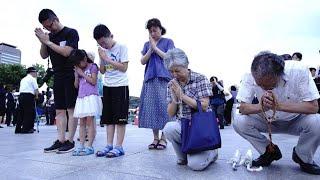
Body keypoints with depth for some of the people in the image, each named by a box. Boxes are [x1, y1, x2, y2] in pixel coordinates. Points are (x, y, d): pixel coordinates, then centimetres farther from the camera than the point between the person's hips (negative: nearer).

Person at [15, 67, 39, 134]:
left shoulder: (23, 79, 22)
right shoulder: (32, 79, 0)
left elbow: (20, 89, 20)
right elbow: (36, 89, -7)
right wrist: (36, 96, 7)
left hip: (21, 95, 7)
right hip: (29, 96, -7)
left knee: (21, 112, 10)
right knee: (29, 113, -3)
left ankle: (18, 129, 12)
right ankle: (26, 129, -4)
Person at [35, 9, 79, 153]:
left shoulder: (71, 33, -4)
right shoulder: (50, 36, 14)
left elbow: (66, 52, -17)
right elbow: (44, 56, 15)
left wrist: (48, 42, -11)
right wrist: (43, 42, 0)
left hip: (71, 77, -6)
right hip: (58, 77, 7)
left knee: (71, 109, -4)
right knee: (59, 111, 5)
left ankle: (70, 141, 0)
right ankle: (60, 141, 10)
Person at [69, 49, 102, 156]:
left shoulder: (93, 66, 2)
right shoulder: (78, 70, 18)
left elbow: (93, 81, -9)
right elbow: (76, 85, 15)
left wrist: (82, 73, -5)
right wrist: (76, 75, 1)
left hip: (91, 97, -6)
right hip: (81, 98, 6)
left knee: (90, 122, -7)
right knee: (82, 123, 5)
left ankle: (89, 147, -5)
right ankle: (81, 146, 9)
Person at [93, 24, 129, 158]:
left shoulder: (121, 48, -5)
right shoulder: (103, 51, 11)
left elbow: (124, 68, -13)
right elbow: (102, 71, 12)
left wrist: (107, 59, -13)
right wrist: (102, 59, -5)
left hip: (120, 86, -6)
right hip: (107, 86, 7)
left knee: (120, 118, -4)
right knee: (108, 118, 7)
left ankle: (118, 147, 0)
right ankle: (109, 145, 13)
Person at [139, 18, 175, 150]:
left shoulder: (168, 42, 9)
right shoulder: (147, 44, 19)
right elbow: (143, 61, 10)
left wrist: (155, 47, -4)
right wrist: (151, 49, -2)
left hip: (164, 78, -3)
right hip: (150, 78, 4)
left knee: (163, 107, -7)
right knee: (151, 107, 0)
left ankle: (163, 138, 2)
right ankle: (155, 138, 9)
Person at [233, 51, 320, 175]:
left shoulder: (299, 71, -28)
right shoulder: (250, 76, -24)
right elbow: (242, 107, -21)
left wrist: (279, 105, -40)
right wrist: (261, 107, -41)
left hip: (295, 120, -1)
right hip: (268, 121, 1)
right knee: (239, 122, -24)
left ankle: (303, 158, 1)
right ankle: (270, 152, 3)